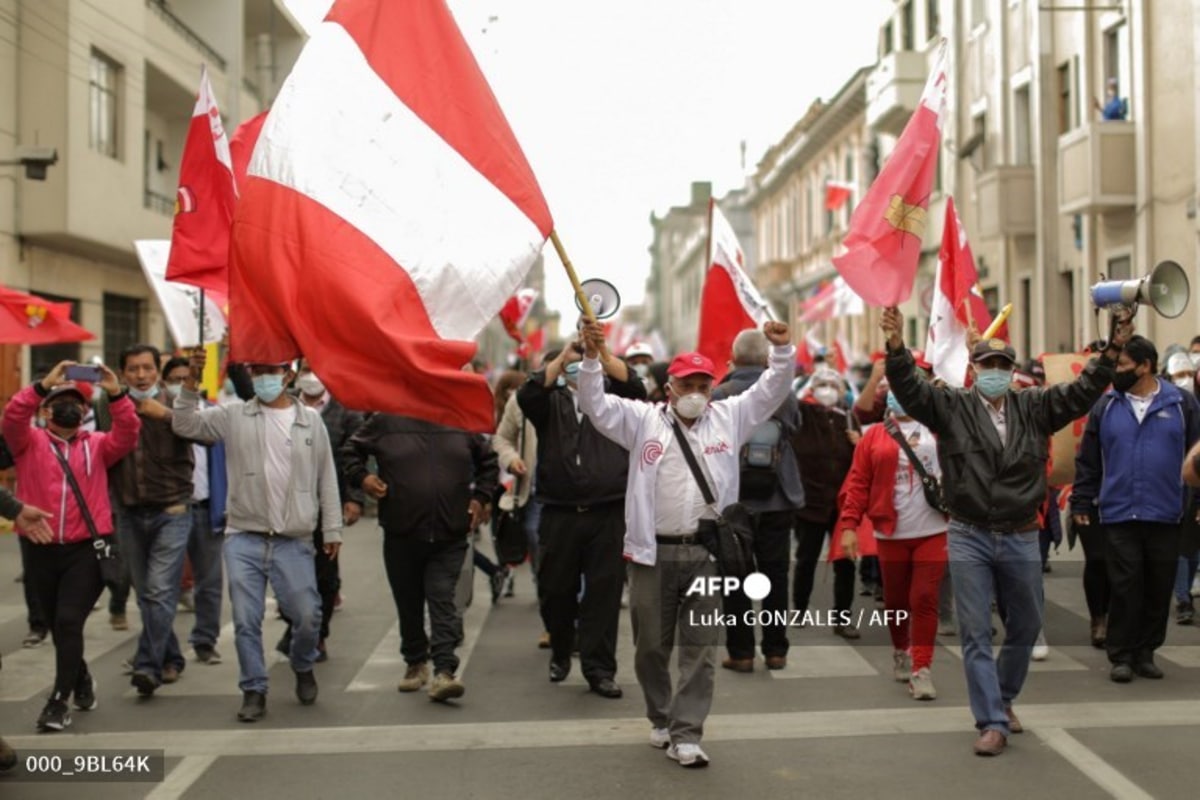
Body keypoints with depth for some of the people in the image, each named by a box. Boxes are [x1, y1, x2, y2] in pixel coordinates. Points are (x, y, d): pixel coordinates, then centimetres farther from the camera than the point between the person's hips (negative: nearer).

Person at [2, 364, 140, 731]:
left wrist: (116, 394, -24)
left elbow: (128, 434, -11)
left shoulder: (97, 445, 7)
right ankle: (81, 680, 41)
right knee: (59, 626, 16)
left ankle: (58, 702, -6)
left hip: (86, 549, -2)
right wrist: (43, 384, -26)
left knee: (69, 621, -15)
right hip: (42, 551, 2)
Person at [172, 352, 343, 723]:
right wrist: (191, 382, -14)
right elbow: (185, 424, -2)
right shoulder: (234, 415, 5)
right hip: (244, 539, 0)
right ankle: (254, 690, 15)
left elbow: (326, 478, 7)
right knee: (246, 621, 0)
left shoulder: (311, 420, 5)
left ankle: (303, 667, 30)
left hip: (293, 541, 0)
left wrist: (332, 529, 4)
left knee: (307, 616, 1)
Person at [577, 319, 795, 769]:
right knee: (651, 645, 11)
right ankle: (661, 718, 32)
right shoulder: (643, 419, 4)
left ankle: (686, 735, 8)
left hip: (707, 553, 1)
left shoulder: (729, 418, 9)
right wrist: (592, 358, -16)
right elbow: (596, 406, -3)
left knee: (700, 649, 2)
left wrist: (782, 350, -7)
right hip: (653, 553, -1)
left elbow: (771, 391, 8)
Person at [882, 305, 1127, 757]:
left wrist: (1112, 351, -15)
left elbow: (1081, 393, -2)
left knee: (1026, 627, 16)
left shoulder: (1034, 407, 4)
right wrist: (897, 346, -33)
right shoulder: (951, 406, -4)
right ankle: (993, 722, 5)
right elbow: (909, 388, -16)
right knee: (976, 633, -1)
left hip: (1022, 538, 3)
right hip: (969, 538, -3)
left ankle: (1003, 698, 39)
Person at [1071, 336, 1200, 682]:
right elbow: (1088, 459, 9)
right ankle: (1121, 656, 9)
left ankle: (1145, 653, 20)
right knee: (1124, 587, -1)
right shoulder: (1106, 406, 5)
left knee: (1159, 589, 7)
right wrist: (1080, 503, 6)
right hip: (1120, 515, 0)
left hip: (1166, 517, 0)